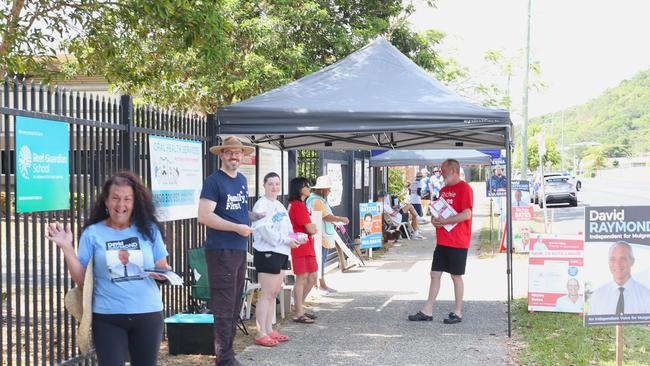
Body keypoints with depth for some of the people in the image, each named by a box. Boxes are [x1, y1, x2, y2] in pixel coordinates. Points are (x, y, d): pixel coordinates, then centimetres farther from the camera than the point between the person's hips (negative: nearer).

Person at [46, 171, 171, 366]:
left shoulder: (149, 229, 2)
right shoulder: (92, 233, -1)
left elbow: (163, 269, 9)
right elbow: (81, 280, 0)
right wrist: (67, 248, -11)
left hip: (147, 314, 2)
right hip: (107, 317, -2)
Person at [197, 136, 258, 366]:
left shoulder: (242, 180, 15)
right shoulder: (213, 181, -9)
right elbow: (204, 216, -18)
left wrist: (257, 217, 10)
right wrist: (237, 227, -17)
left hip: (240, 250, 8)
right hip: (221, 251, -8)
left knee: (235, 306, 13)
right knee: (224, 308, -6)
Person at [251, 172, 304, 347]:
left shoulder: (279, 205, 18)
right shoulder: (262, 204, -11)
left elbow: (286, 228, 21)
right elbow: (265, 230, -20)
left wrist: (296, 238, 1)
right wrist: (287, 240, -19)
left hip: (280, 253, 9)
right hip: (267, 252, -9)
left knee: (275, 292, 13)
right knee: (267, 293, -8)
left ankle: (269, 330, 21)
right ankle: (261, 334, -3)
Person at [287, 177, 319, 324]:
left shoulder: (299, 205, 18)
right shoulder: (298, 206, -15)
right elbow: (310, 229, -17)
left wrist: (311, 229, -4)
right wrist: (314, 229, 3)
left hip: (307, 247, 10)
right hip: (301, 247, -10)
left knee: (312, 278, 14)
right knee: (302, 278, -5)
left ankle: (298, 307, 24)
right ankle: (298, 314, 0)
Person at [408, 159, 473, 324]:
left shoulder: (464, 188, -11)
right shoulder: (443, 190, 16)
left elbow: (467, 214, -19)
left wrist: (444, 221, -19)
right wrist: (434, 219, 0)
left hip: (458, 242, -8)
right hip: (442, 241, 8)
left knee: (456, 276, 1)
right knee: (435, 274, 8)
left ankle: (457, 312, 12)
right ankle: (427, 311, 12)